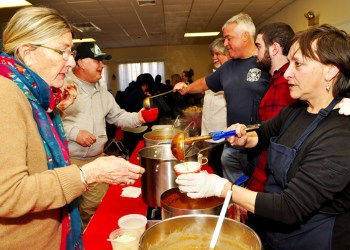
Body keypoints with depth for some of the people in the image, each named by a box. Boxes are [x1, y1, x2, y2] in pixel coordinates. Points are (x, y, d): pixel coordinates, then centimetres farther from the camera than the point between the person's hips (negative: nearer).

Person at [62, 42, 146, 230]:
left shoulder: (103, 93, 15)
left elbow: (118, 116, 18)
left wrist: (137, 118, 0)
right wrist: (74, 132, -20)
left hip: (97, 159, 6)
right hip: (69, 160, -6)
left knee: (95, 208, 12)